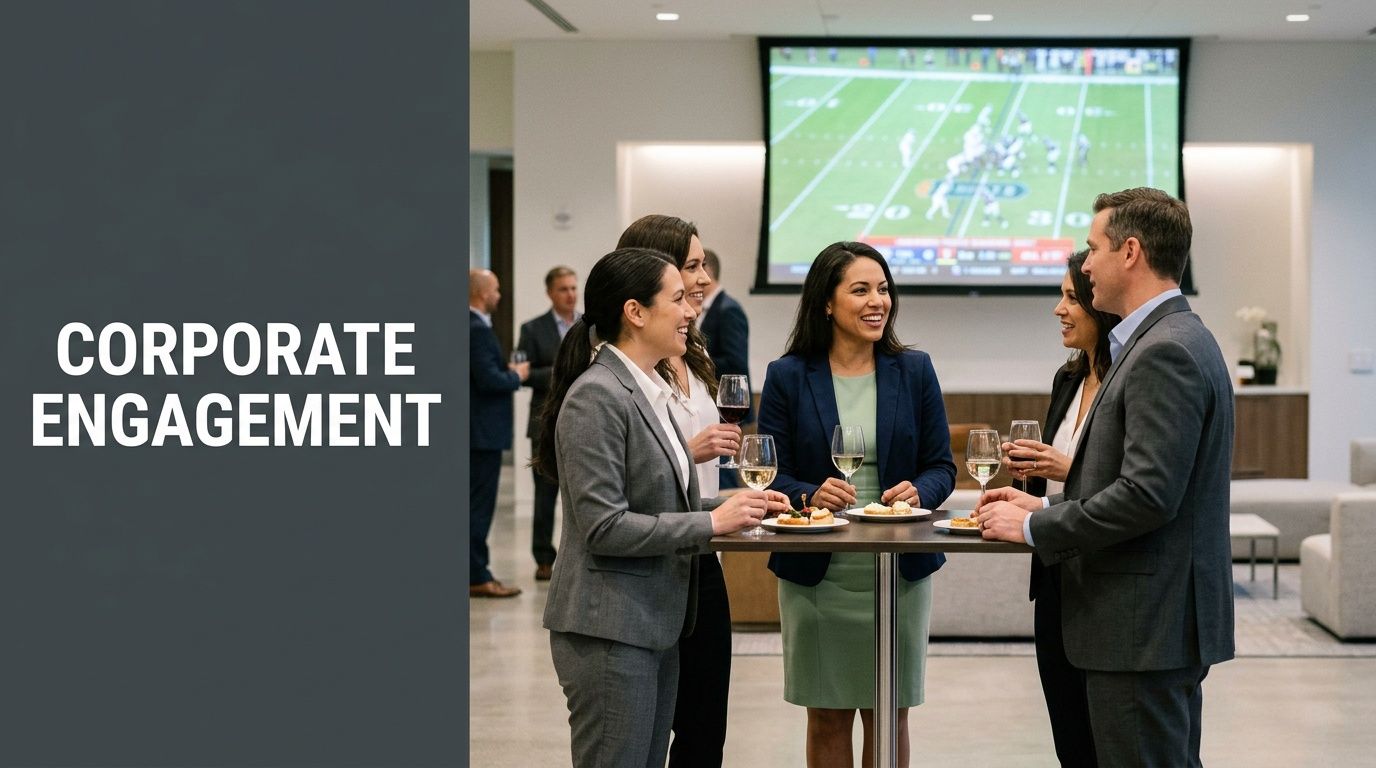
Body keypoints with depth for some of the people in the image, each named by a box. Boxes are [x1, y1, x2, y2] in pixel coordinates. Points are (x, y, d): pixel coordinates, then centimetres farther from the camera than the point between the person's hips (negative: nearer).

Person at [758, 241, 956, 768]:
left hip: (899, 571, 1)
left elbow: (942, 466, 4)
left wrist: (918, 492, -18)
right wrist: (811, 495, -24)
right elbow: (771, 474, -4)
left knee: (891, 717, 11)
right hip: (817, 575, -1)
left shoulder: (914, 371, 3)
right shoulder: (787, 377, -2)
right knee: (827, 720, 10)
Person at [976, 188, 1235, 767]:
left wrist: (1035, 527, -15)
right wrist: (1048, 507, 11)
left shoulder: (1165, 353, -18)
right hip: (1162, 623, 11)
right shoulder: (1174, 340, 15)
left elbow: (1148, 496, -25)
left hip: (1145, 628, -11)